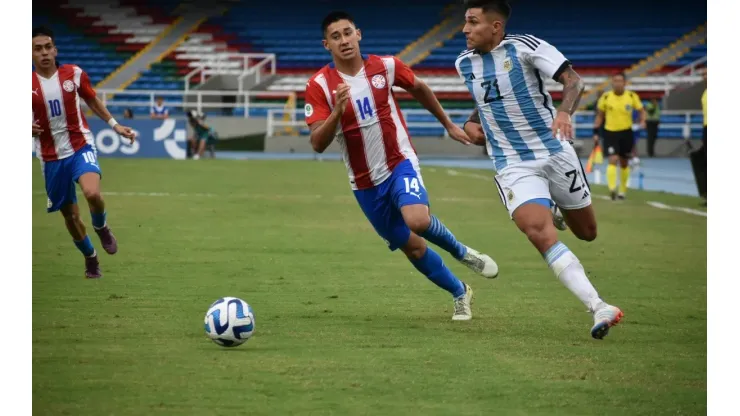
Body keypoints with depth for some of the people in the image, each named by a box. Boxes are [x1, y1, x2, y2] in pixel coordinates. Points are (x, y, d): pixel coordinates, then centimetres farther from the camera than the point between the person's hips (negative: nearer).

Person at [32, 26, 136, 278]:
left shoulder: (73, 74, -4)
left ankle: (101, 228, 4)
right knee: (70, 215, 10)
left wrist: (115, 125, 9)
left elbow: (92, 101, 14)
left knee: (92, 193, -30)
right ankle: (90, 259, 36)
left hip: (81, 147, -1)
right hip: (51, 158, 1)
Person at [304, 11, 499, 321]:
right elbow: (318, 144, -19)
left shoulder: (385, 66, -7)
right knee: (410, 246, 7)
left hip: (400, 163, -1)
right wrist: (337, 112, -35)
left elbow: (419, 89, 14)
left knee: (418, 220, -29)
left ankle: (463, 253, 1)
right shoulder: (319, 86, -13)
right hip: (365, 183, 1)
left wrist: (448, 125, 23)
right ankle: (460, 293, 29)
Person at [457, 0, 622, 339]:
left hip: (554, 152, -2)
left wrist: (565, 111, -36)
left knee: (587, 233, 13)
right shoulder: (464, 64, 5)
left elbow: (573, 79, -17)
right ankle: (598, 308, -29)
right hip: (512, 165, 2)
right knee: (538, 231, -26)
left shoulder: (524, 47, -12)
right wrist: (470, 123, 8)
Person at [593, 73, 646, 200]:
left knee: (624, 163, 13)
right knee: (613, 160, -19)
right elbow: (599, 115, 6)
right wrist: (596, 133, 3)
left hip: (626, 132, 2)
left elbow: (641, 110, 7)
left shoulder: (632, 96, -4)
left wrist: (642, 121, -13)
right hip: (610, 132, -2)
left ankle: (622, 190, 28)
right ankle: (612, 189, -25)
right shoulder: (606, 97, -4)